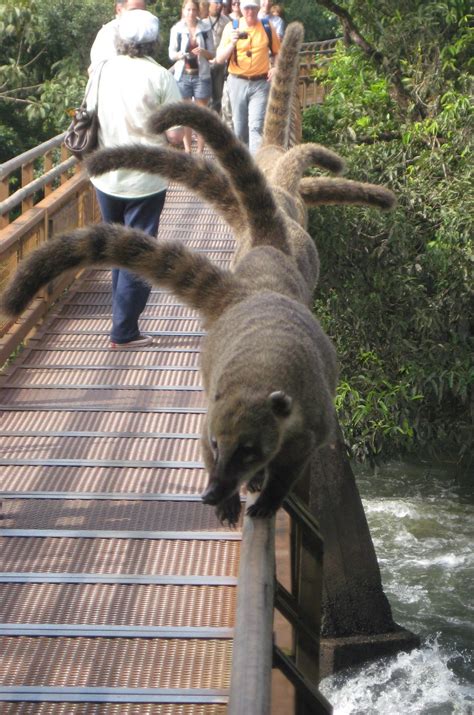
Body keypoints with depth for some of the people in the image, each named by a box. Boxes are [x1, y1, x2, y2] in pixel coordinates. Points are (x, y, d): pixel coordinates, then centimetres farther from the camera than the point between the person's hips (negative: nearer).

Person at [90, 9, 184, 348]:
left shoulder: (102, 69, -3)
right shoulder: (160, 77, -15)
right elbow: (176, 134, -16)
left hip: (106, 177, 4)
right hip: (145, 180, -4)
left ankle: (122, 312, 31)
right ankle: (124, 332, 7)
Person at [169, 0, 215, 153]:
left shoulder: (205, 28, 2)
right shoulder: (177, 29, 2)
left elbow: (212, 54, 5)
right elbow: (171, 54, 4)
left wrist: (203, 52, -16)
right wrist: (180, 55, -17)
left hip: (201, 76, 0)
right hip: (183, 75, 0)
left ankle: (200, 151, 4)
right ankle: (187, 150, 11)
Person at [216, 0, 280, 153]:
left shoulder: (267, 28, 2)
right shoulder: (231, 27, 2)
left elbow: (277, 52, 15)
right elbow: (219, 58, -1)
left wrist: (277, 67, -6)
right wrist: (232, 43, -17)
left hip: (260, 84, -2)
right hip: (237, 83, 2)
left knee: (256, 126, -14)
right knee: (239, 127, 9)